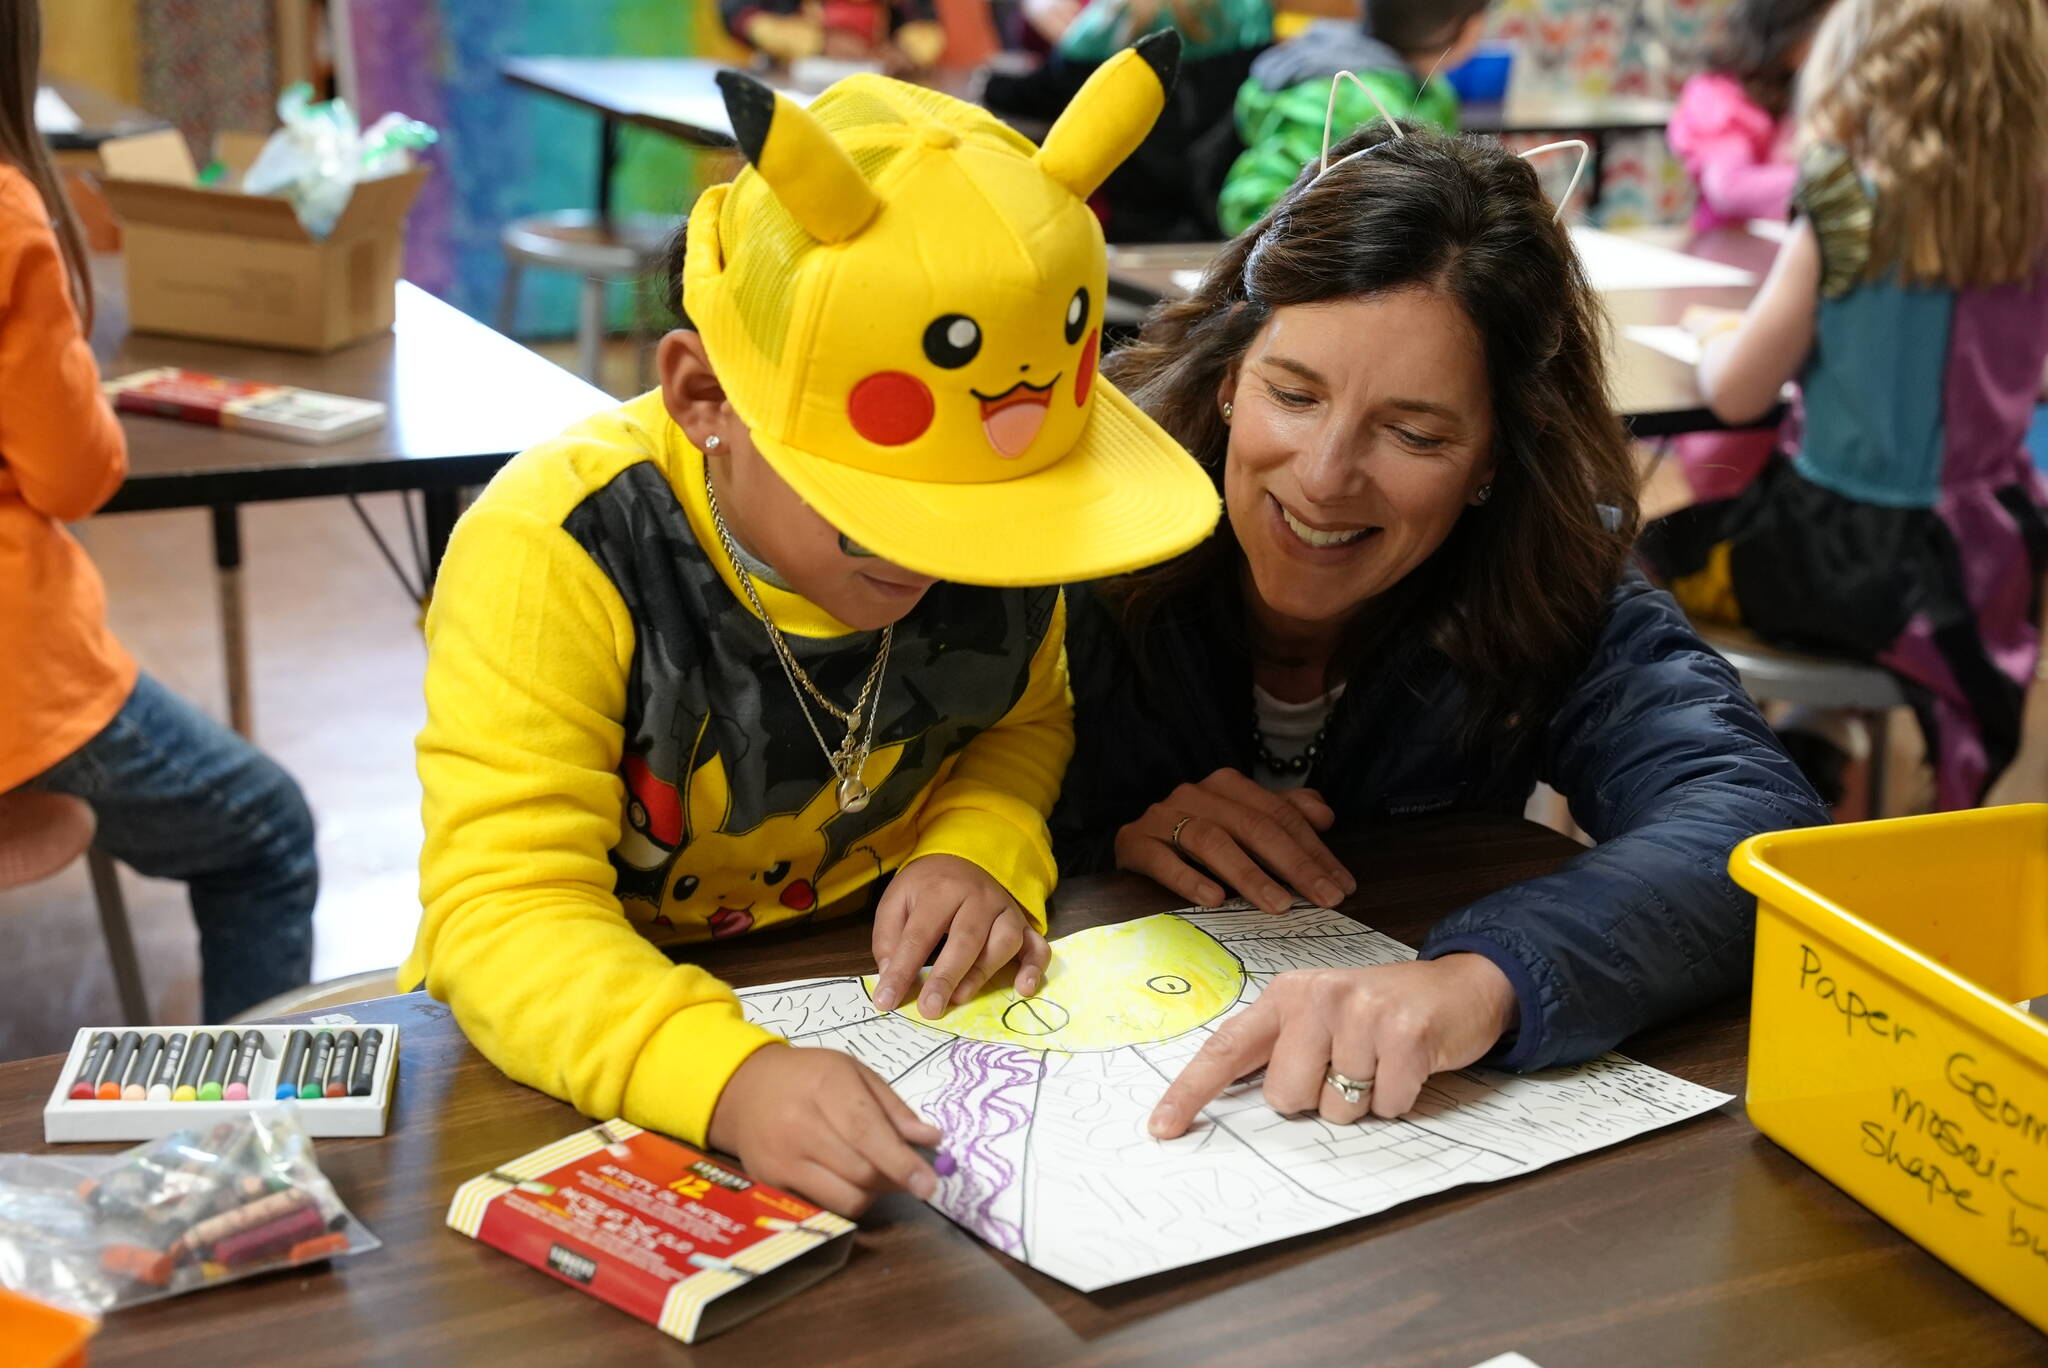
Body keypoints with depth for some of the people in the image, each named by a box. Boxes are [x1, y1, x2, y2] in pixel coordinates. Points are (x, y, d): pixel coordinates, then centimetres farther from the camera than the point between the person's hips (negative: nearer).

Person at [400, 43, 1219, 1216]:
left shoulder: (990, 511, -8)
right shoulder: (554, 557, -23)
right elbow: (505, 912, -29)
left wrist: (981, 850, -13)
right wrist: (731, 1078, -48)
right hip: (609, 1056, -3)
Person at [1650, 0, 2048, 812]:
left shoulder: (1845, 225, -18)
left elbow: (1736, 394, -12)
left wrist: (1718, 340, 9)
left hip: (1857, 558, -6)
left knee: (1650, 559, 16)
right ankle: (1818, 736, 35)